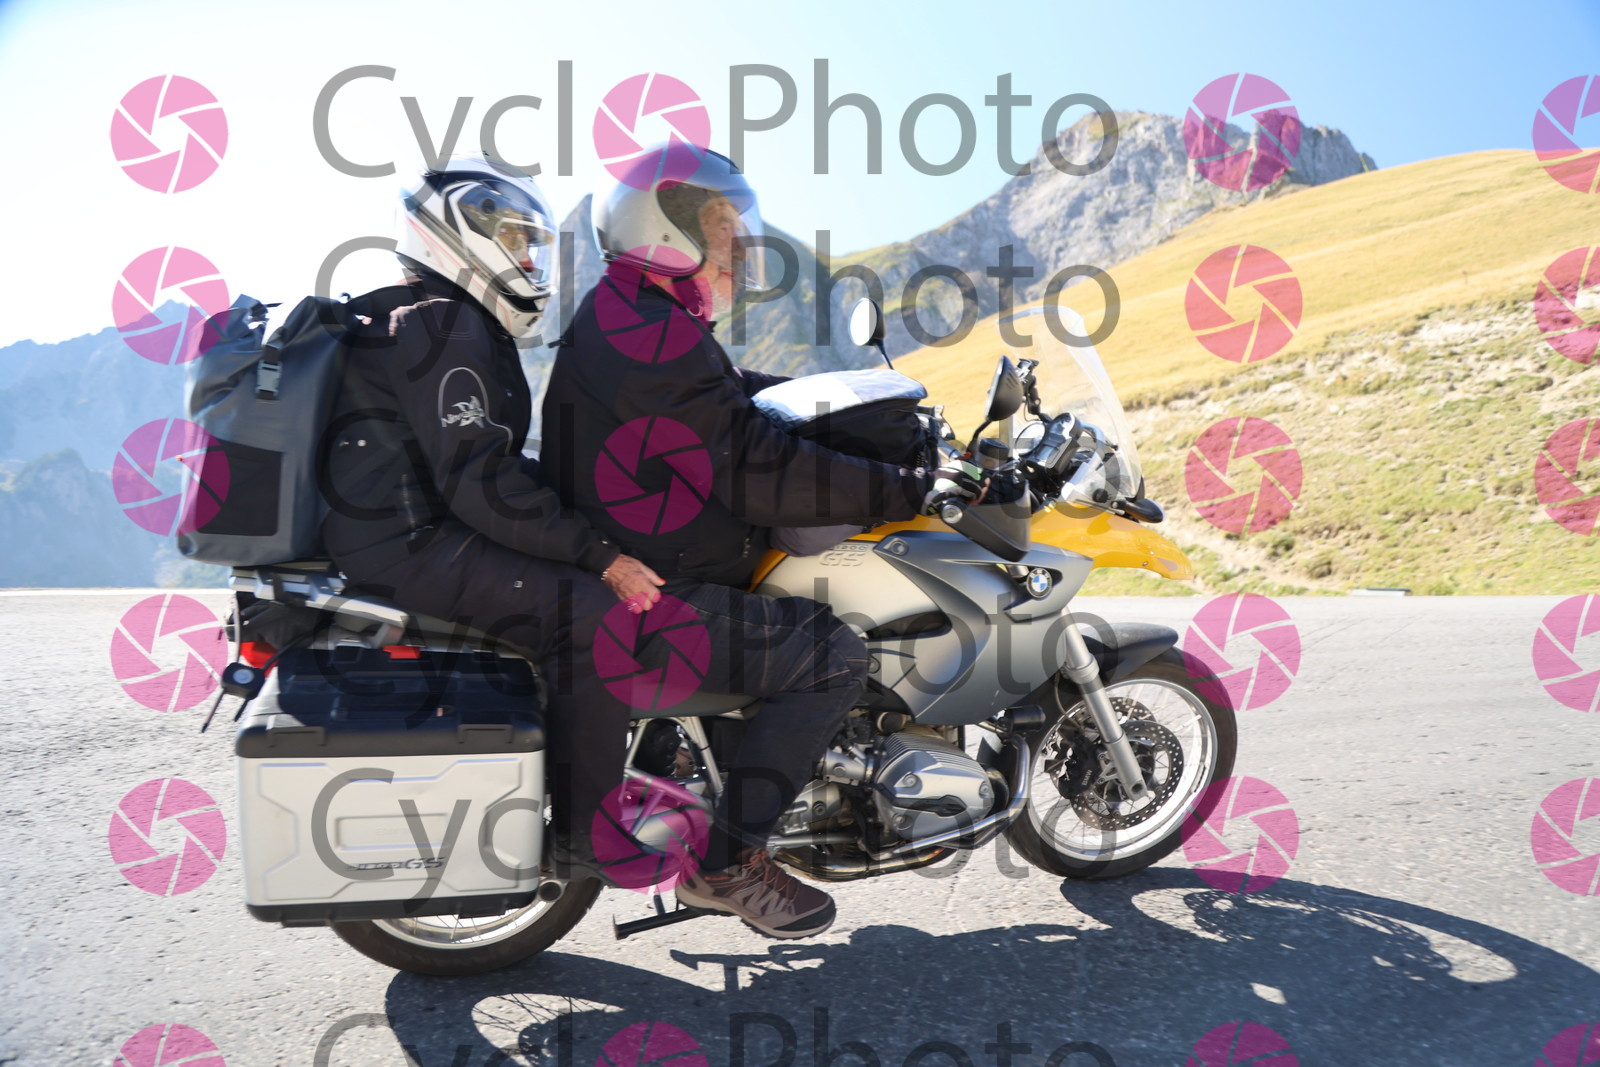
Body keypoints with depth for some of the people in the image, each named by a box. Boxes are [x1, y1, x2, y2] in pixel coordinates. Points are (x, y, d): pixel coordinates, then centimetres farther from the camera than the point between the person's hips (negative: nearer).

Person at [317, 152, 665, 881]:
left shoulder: (459, 321, 20)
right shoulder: (440, 325, -14)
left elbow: (491, 462, 22)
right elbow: (478, 482, -24)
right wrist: (602, 557, -23)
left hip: (419, 527, 11)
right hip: (412, 546, -11)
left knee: (595, 581, 14)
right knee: (594, 613, -22)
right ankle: (583, 838, -14)